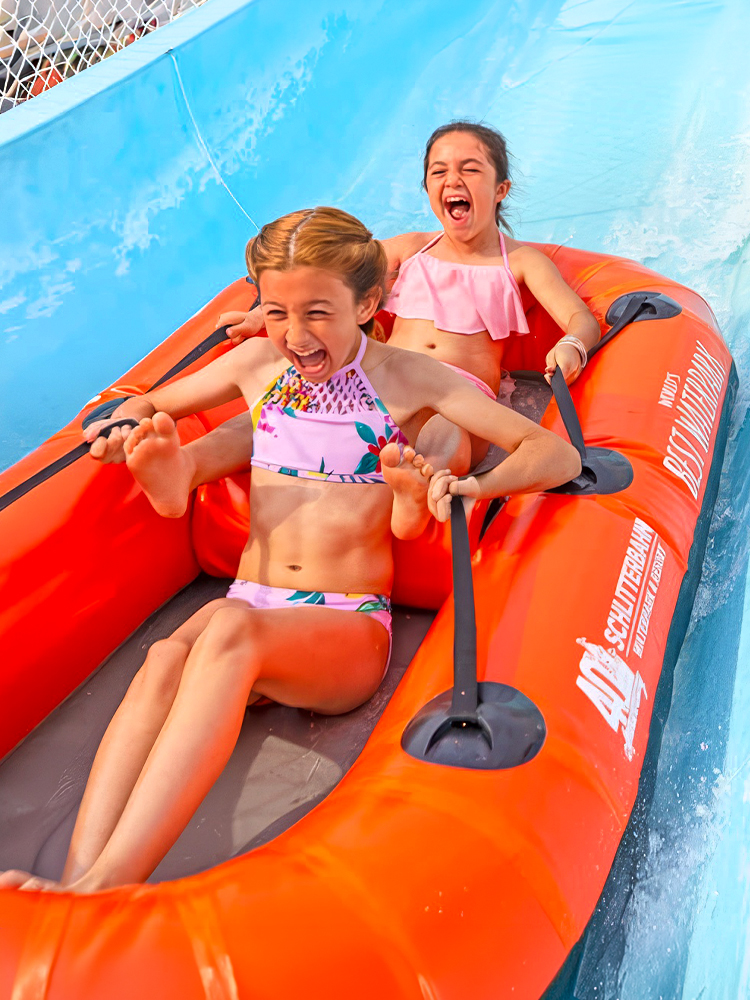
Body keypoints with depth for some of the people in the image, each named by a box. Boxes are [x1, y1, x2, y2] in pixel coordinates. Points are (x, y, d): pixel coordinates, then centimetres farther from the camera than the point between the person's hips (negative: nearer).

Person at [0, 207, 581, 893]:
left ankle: (109, 880, -44)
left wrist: (474, 486, -26)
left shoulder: (408, 378, 1)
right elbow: (143, 405, 25)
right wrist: (137, 434, -1)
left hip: (350, 628, -3)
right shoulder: (258, 363, 11)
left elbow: (559, 454, -5)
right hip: (247, 608, 3)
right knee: (165, 659, -32)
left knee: (233, 629, -37)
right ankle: (80, 879, -46)